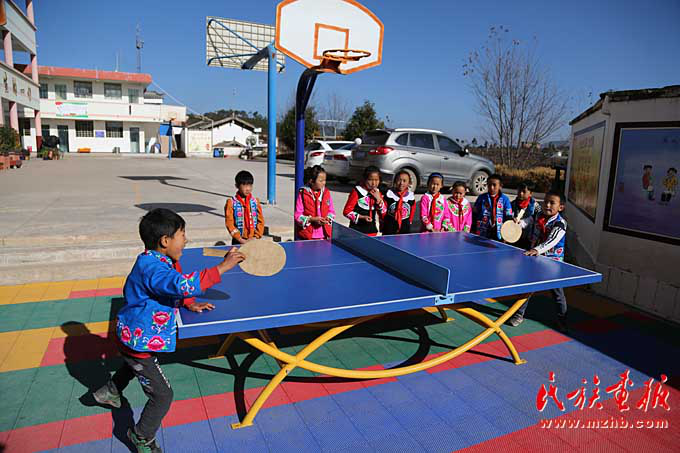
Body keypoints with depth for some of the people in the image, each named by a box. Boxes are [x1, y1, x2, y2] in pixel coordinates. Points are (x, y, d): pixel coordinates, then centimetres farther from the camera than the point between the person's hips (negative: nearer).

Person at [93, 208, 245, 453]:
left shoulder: (162, 261, -2)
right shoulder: (151, 268, -35)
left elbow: (175, 284, 15)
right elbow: (184, 285, -51)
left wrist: (190, 303, 0)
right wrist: (222, 267, -48)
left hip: (136, 336, 10)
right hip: (139, 342, -10)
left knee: (133, 364, 41)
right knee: (162, 395, 1)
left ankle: (110, 391, 65)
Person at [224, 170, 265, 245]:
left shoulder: (255, 202, 6)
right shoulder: (231, 202, -2)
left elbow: (261, 221, 5)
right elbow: (229, 222, -6)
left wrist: (256, 237, -7)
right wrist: (240, 239, -12)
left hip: (253, 240, 2)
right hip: (238, 241, -2)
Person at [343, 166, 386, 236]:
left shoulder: (377, 193, 9)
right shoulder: (357, 192, -8)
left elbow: (383, 214, 7)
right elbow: (347, 211, -8)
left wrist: (379, 199, -6)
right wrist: (362, 217, -19)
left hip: (372, 232, 5)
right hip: (357, 231, -5)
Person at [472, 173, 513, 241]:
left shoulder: (505, 199, 1)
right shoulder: (482, 198, 2)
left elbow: (508, 216, 1)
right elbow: (474, 214, 6)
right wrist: (474, 231, 3)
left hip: (498, 235, 0)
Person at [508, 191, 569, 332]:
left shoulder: (560, 224, -17)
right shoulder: (539, 216, -1)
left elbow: (552, 241, -29)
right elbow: (528, 221, 18)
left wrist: (537, 249, -44)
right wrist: (519, 223, -5)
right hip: (535, 258, 5)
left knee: (557, 291, 5)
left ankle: (562, 320, 23)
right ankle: (519, 314, 24)